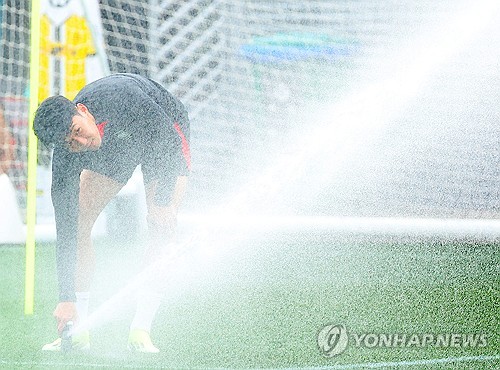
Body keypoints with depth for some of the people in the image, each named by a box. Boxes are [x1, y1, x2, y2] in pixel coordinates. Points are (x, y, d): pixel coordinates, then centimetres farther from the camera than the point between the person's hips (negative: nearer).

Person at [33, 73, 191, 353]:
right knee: (77, 225, -11)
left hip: (164, 138, -3)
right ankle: (79, 332, -5)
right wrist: (66, 298, -33)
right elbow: (65, 229, -29)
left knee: (162, 228, -21)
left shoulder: (120, 96, -41)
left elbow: (167, 133, -27)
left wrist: (162, 201, -30)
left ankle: (140, 331, -23)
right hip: (111, 147, 3)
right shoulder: (66, 158, -30)